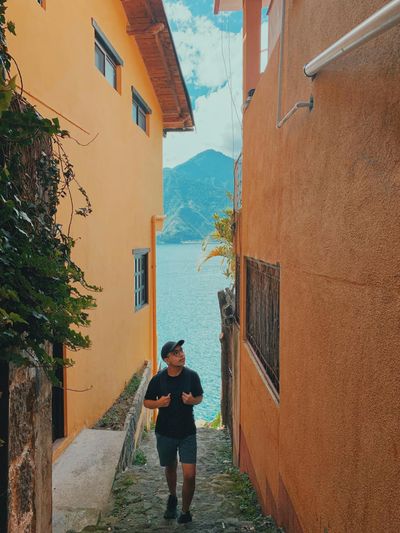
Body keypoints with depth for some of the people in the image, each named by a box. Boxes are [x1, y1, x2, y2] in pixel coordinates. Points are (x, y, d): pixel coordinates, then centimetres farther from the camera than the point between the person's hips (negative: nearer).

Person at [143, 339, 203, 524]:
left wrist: (192, 400, -19)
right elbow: (147, 402, 0)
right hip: (165, 433, 1)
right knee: (170, 468, 22)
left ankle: (185, 511, 19)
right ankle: (172, 498, 51)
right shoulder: (158, 379, -13)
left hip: (187, 433, -1)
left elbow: (200, 397, 4)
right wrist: (159, 403, -21)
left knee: (189, 475, -6)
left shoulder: (192, 376, -12)